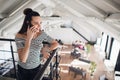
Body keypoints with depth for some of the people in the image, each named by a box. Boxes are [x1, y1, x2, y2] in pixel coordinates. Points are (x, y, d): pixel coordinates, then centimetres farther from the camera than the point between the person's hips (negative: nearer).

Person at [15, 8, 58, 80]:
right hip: (23, 69, -1)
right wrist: (29, 38, -37)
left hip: (36, 67, 1)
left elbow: (56, 43, -6)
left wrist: (45, 50, -23)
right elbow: (23, 59, -32)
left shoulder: (42, 34, -17)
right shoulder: (19, 36, -23)